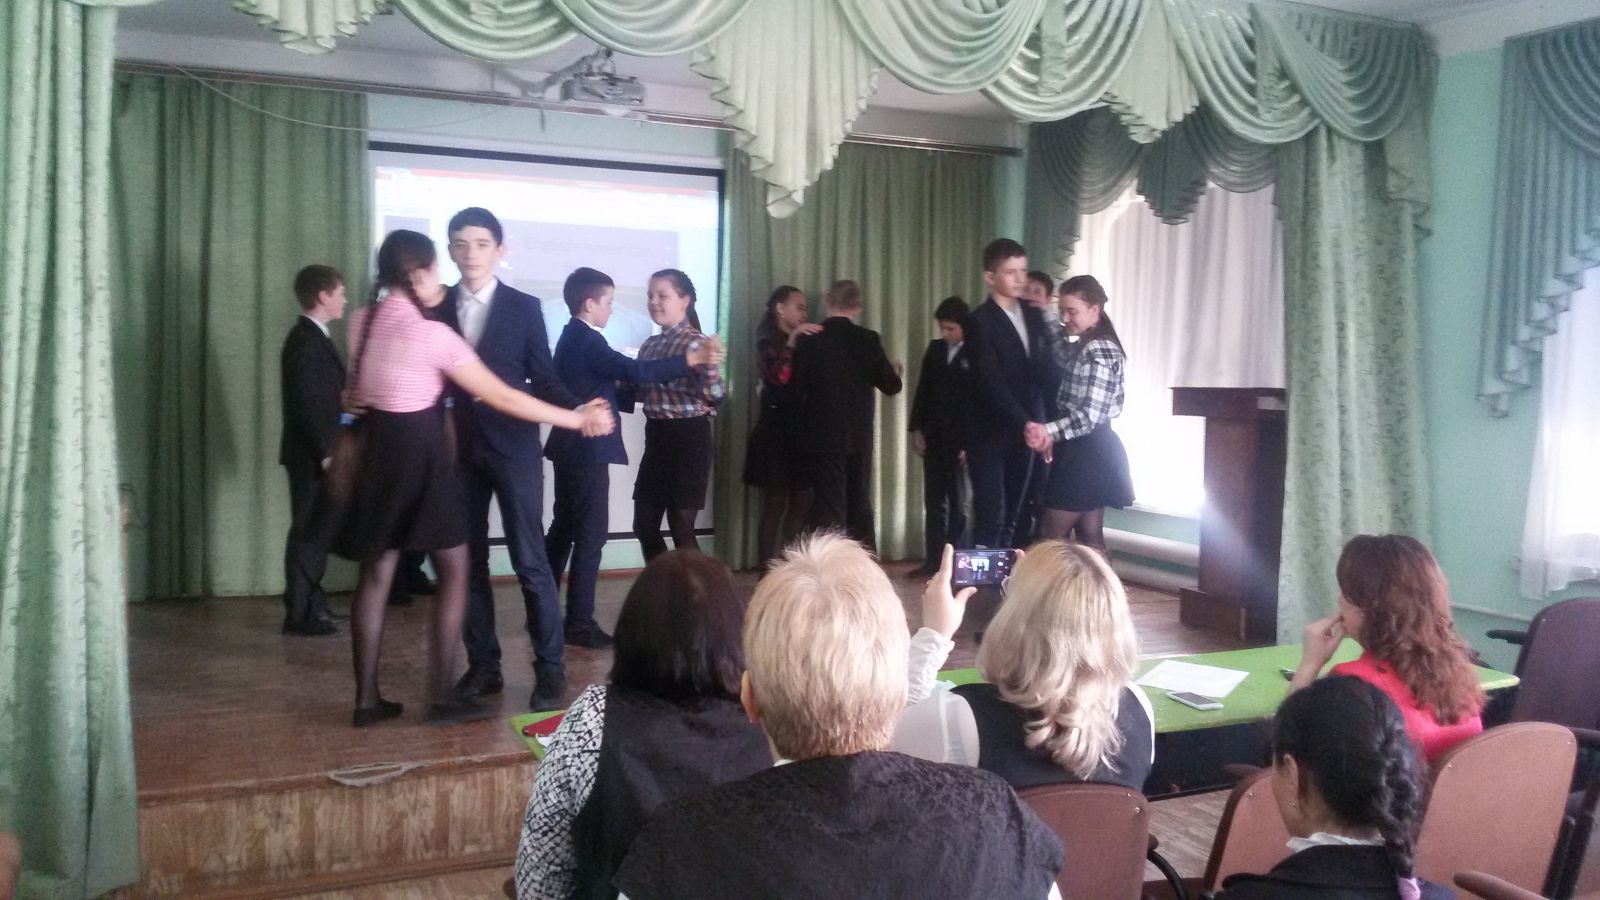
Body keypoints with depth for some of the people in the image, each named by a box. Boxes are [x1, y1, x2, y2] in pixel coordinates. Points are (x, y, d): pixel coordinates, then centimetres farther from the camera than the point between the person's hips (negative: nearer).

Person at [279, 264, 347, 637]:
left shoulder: (313, 337, 15)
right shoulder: (306, 340, -16)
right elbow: (306, 402, -21)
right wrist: (325, 452, -21)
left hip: (317, 452, 10)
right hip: (312, 455, -10)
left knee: (317, 531, 15)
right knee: (309, 532, -3)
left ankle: (311, 603, 23)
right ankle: (300, 612, 3)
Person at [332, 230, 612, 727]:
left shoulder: (363, 322, 4)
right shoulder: (432, 333, -16)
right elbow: (502, 397, -14)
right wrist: (577, 419, -8)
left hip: (377, 450, 7)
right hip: (419, 454, -7)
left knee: (376, 574, 10)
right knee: (453, 572, 5)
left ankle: (367, 697, 14)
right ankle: (443, 695, 6)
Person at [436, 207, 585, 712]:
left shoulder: (524, 308, 1)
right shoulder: (437, 308, 7)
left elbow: (543, 381, 0)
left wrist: (580, 411, -18)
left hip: (513, 448, -3)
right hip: (461, 451, 3)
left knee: (530, 561, -3)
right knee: (469, 561, 8)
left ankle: (550, 670, 4)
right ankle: (483, 665, 18)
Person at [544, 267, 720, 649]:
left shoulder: (572, 337, 14)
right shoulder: (588, 340, -17)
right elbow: (635, 370, -28)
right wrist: (691, 360, -27)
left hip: (571, 448, 10)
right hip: (587, 450, -10)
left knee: (563, 529, 16)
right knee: (590, 535, -6)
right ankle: (579, 622, -2)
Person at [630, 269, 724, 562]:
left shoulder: (696, 343, -13)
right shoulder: (649, 345, 10)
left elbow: (716, 397, -19)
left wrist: (709, 368, -27)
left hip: (688, 438, -8)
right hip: (656, 438, 8)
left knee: (681, 528, -1)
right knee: (644, 526, 12)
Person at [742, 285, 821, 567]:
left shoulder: (802, 343, 16)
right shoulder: (768, 343, -3)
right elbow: (776, 379, -23)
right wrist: (791, 342, -27)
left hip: (800, 433, 6)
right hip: (776, 433, -6)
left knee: (802, 504, 4)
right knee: (775, 506, -4)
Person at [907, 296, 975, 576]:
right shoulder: (935, 349, 9)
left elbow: (981, 400, -10)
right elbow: (922, 390, 11)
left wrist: (969, 443, -13)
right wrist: (916, 429, 5)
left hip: (960, 441, -5)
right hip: (932, 438, 5)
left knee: (957, 504, 5)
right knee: (934, 502, 8)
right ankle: (933, 560, 13)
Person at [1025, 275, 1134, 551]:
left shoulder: (1099, 351, -17)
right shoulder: (1083, 346, 12)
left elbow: (1090, 415, -23)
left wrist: (1049, 431, -29)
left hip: (1086, 453, -10)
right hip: (1086, 451, 10)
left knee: (1051, 538, -5)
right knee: (1090, 538, 11)